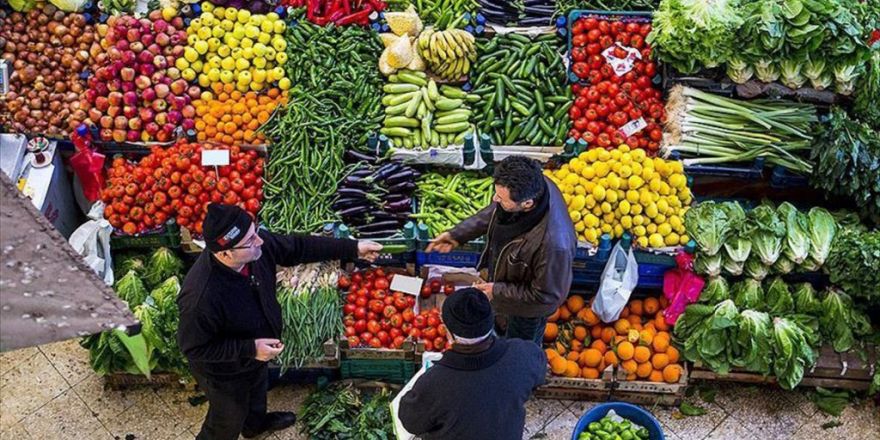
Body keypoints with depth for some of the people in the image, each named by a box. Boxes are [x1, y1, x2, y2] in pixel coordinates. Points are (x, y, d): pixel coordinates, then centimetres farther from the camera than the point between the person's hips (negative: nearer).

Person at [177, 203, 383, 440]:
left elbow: (298, 247, -10)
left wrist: (353, 249, -10)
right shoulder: (201, 297, -45)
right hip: (225, 372, -7)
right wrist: (250, 349, -33)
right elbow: (194, 348, -30)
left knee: (257, 393, 37)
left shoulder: (256, 245, -26)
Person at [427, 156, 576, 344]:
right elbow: (494, 212, -4)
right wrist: (457, 234, -7)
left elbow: (547, 295, -30)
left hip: (529, 308, -6)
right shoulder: (531, 186, -28)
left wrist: (498, 291, -23)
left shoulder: (553, 243, -48)